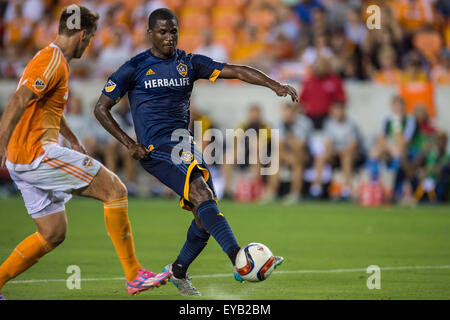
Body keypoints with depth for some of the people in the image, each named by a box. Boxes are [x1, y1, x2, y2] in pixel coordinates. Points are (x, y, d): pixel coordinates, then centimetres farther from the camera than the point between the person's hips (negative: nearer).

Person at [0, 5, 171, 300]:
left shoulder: (54, 60, 21)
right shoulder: (53, 61, -12)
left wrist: (73, 140, 41)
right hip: (39, 153, -11)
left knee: (54, 233, 15)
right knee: (115, 189, -8)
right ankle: (134, 276, -8)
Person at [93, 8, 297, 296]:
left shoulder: (189, 63, 11)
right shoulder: (135, 68, 1)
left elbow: (235, 71, 3)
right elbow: (101, 108, 5)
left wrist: (275, 85, -10)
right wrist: (130, 144, -5)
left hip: (186, 145, 6)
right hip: (156, 150, -6)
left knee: (206, 214, 0)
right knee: (202, 196, -26)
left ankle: (178, 272, 23)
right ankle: (239, 260, -38)